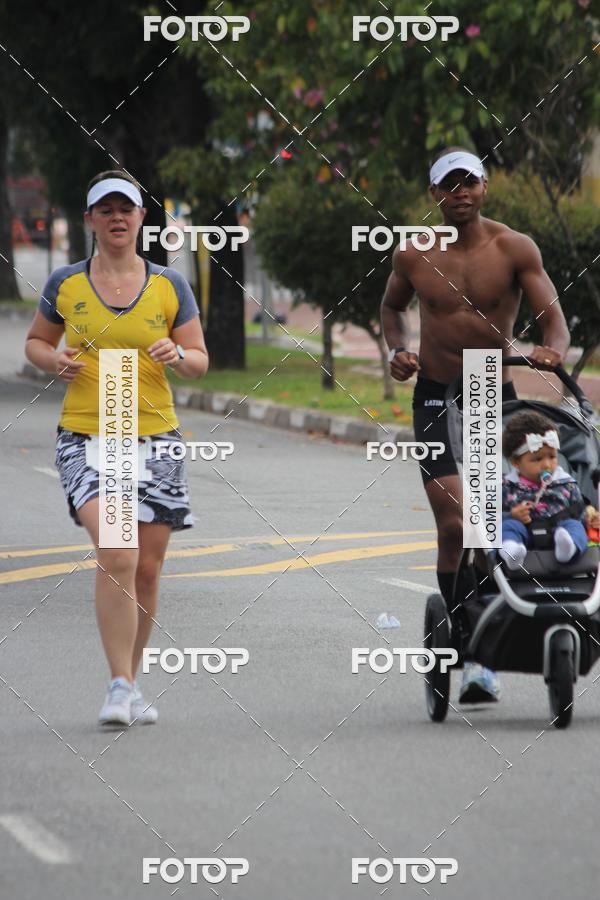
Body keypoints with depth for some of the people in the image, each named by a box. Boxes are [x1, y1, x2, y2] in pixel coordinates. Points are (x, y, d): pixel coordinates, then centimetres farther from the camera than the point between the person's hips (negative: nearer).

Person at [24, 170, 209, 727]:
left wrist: (178, 356, -14)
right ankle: (121, 686, -17)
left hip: (154, 437, 2)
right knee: (116, 555, -21)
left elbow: (200, 361, 8)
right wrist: (54, 360, -6)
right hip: (85, 436, -2)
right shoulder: (65, 284, 4)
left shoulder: (170, 286, 5)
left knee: (146, 569, 6)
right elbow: (35, 342, 17)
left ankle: (130, 685, 23)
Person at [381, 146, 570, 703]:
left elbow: (551, 314, -10)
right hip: (436, 398, -1)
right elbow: (391, 306, 19)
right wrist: (397, 350, -1)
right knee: (454, 525, -14)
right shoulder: (413, 256, -1)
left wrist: (553, 348, -32)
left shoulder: (514, 249, -4)